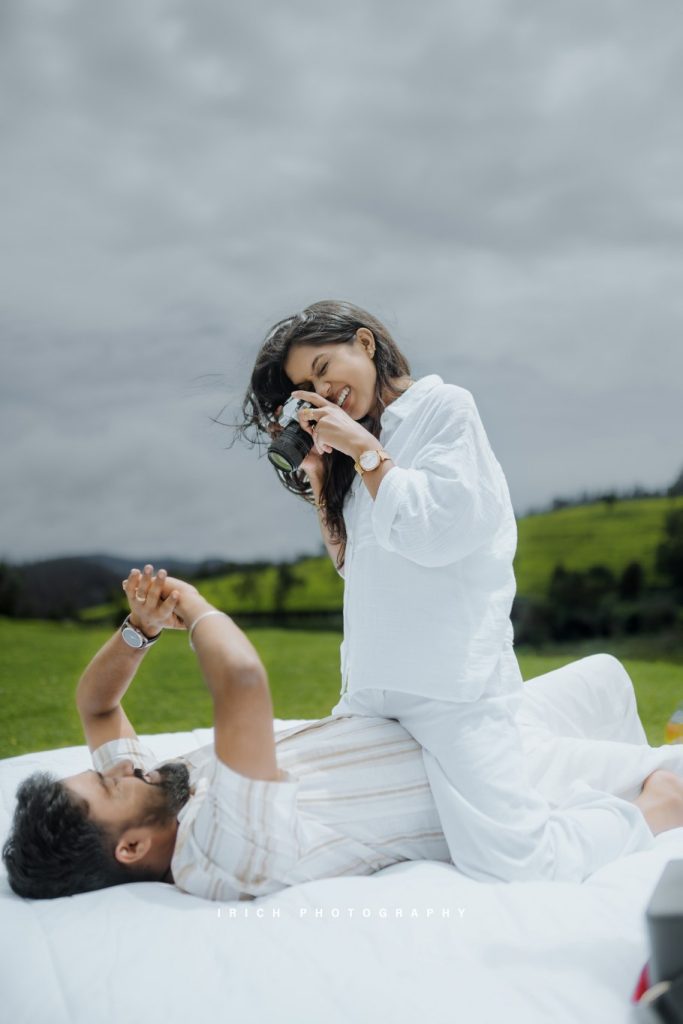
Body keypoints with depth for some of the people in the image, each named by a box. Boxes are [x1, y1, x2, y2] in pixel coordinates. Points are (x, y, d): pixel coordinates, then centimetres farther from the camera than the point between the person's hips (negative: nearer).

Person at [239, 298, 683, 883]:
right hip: (372, 686, 8)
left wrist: (362, 450, -8)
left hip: (451, 680, -8)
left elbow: (436, 532, -14)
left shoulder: (442, 406, -2)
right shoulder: (361, 440, 19)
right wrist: (318, 474, 9)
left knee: (515, 865, -19)